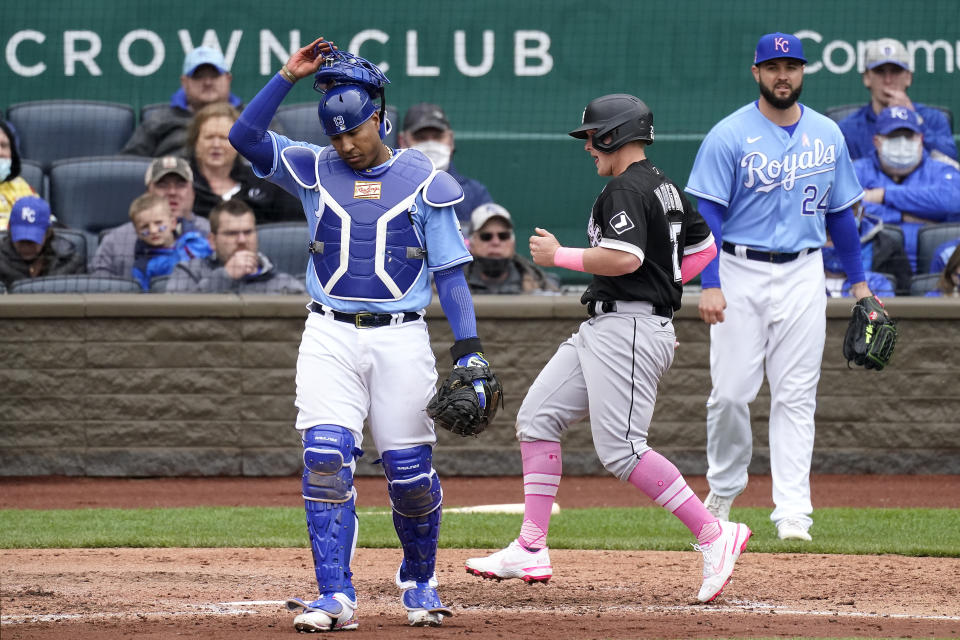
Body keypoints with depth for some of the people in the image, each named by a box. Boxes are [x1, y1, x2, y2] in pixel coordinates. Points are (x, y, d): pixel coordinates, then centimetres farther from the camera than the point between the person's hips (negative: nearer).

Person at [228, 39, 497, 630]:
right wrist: (288, 77, -10)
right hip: (331, 337, 1)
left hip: (401, 338, -1)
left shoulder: (424, 181, 2)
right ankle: (336, 599, -11)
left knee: (410, 471, 1)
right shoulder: (313, 170, 8)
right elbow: (245, 137, -3)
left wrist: (470, 349, -6)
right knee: (326, 460, -12)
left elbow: (450, 271, 2)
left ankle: (419, 582, 25)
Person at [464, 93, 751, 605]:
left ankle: (714, 535, -13)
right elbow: (705, 247, 25)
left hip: (627, 330, -11)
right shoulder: (664, 188, 18)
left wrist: (558, 256, -14)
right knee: (538, 418, 9)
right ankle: (530, 551, 7)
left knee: (620, 450, -15)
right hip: (602, 329, 11)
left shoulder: (625, 188, -13)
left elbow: (625, 257, -26)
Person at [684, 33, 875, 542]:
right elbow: (707, 213, -8)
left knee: (795, 395, -1)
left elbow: (839, 212, 17)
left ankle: (792, 512, -3)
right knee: (731, 391, -3)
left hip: (802, 275, 3)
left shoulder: (827, 136, 8)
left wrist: (858, 280, 14)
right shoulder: (729, 136, -5)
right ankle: (723, 488, 20)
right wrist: (710, 285, -17)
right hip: (740, 274, -3)